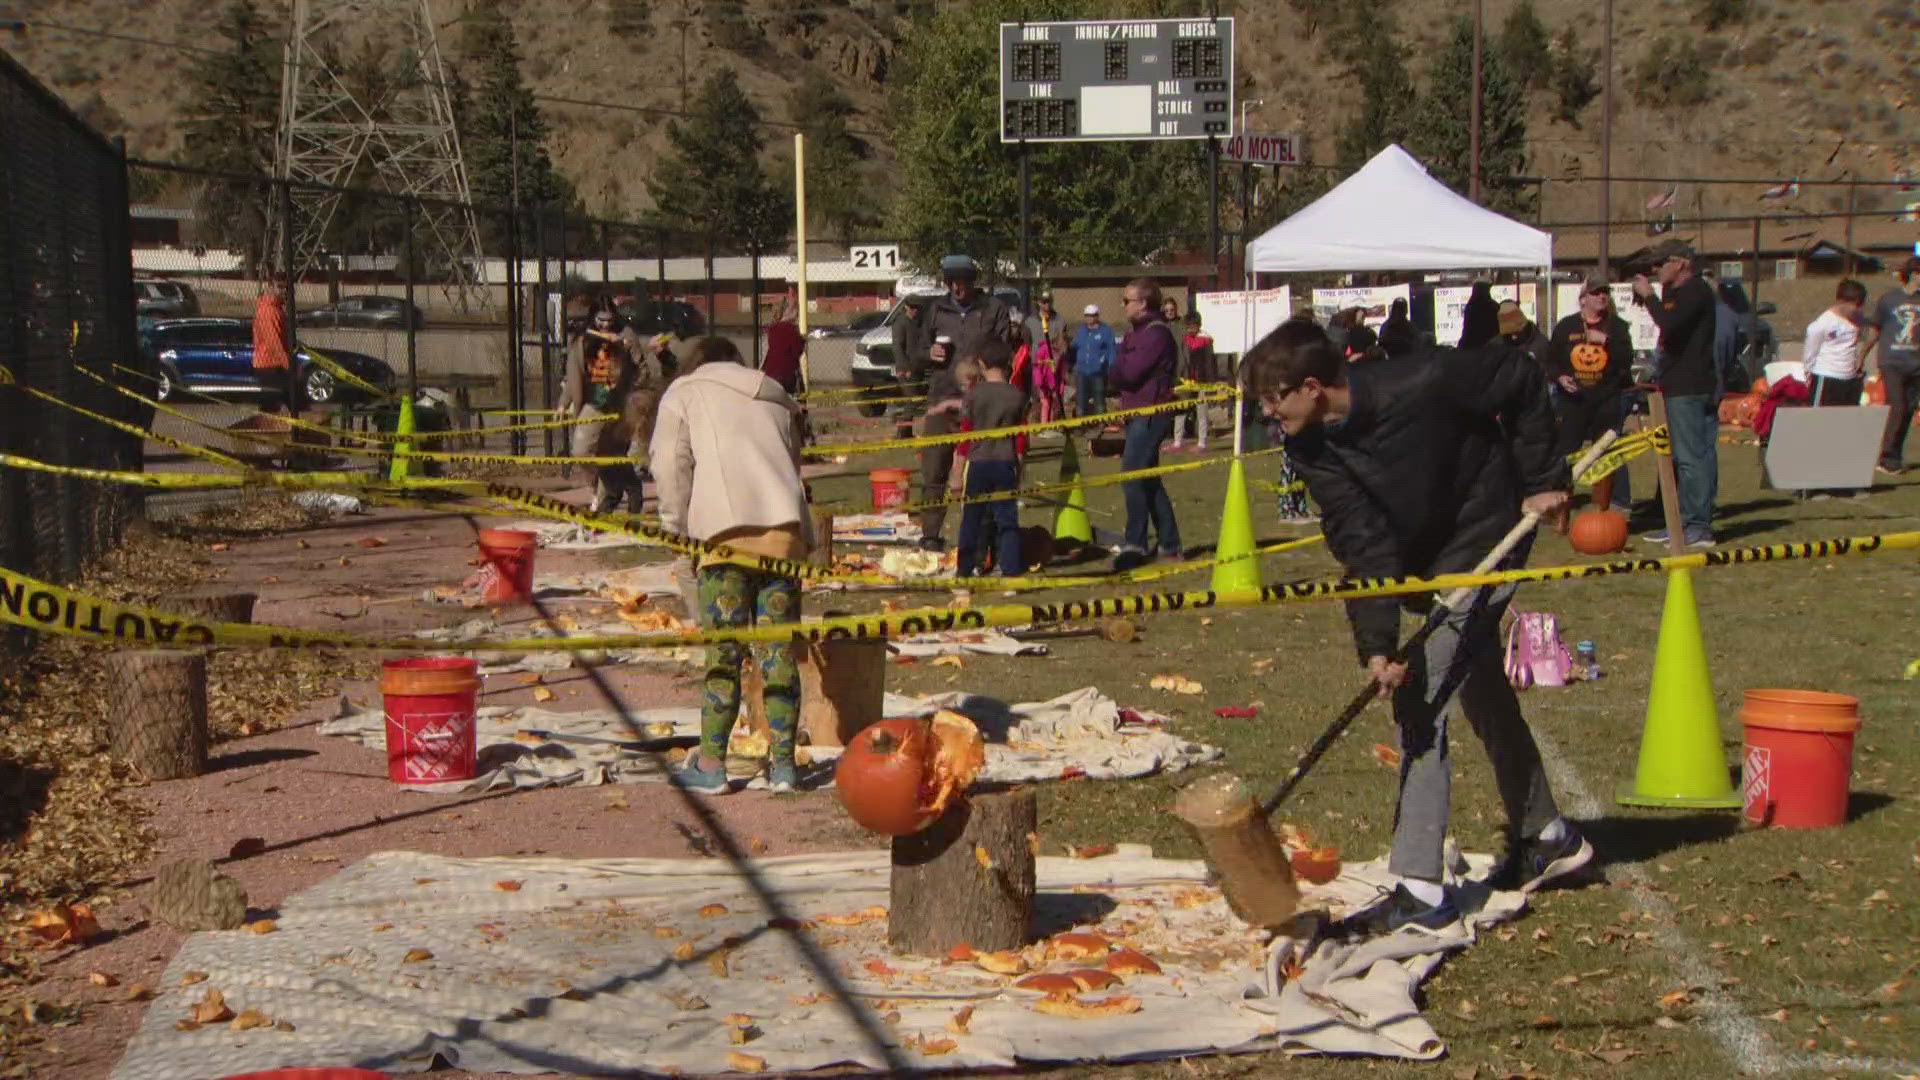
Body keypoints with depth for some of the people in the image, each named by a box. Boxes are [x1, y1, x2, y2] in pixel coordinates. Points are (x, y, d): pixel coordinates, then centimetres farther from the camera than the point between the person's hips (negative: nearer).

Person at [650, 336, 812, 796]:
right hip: (786, 529, 4)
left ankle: (711, 763, 2)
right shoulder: (775, 399, 29)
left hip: (729, 530, -3)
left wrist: (678, 527, 11)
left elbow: (670, 464, 4)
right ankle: (782, 762, 6)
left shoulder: (684, 392, 16)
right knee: (779, 651, 5)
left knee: (724, 651, -1)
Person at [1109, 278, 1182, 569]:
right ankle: (1169, 545, 18)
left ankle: (1135, 545, -14)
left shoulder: (1156, 333, -13)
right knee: (1149, 481, 13)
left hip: (1150, 413, -11)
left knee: (1132, 477, -15)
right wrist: (1122, 365, -1)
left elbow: (1128, 372, -19)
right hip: (1139, 414, 11)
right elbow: (1120, 375, 19)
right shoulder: (1140, 332, 19)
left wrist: (1121, 352, -3)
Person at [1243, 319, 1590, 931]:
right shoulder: (1311, 447, -15)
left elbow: (1521, 380, -14)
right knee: (1484, 699, 20)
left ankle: (1420, 890, -11)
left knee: (1419, 705, -14)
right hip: (1423, 567, 7)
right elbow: (1363, 546, -20)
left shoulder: (1421, 385, -30)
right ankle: (1545, 838, 40)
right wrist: (1376, 642, -30)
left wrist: (1542, 479, -12)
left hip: (1480, 551, -7)